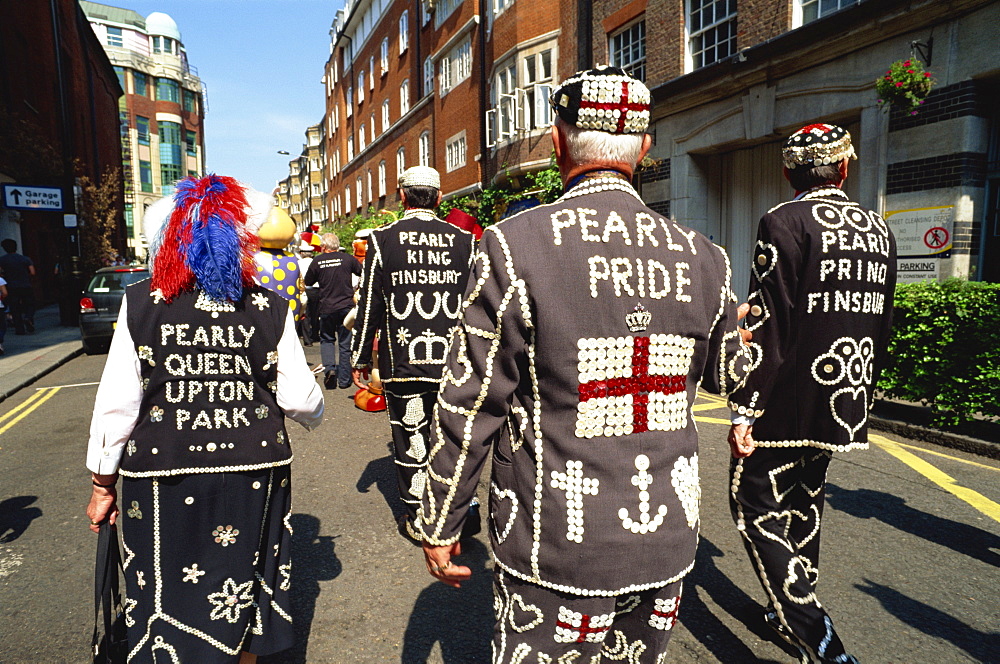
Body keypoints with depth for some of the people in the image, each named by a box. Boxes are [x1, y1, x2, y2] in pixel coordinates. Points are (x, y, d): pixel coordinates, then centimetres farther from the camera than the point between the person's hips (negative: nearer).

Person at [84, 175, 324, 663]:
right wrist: (314, 414, 18)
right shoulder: (271, 309, -6)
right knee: (242, 588, 21)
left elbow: (116, 404, -5)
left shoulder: (139, 304, -6)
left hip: (163, 480, 0)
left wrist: (103, 484, 8)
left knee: (169, 600, 18)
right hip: (254, 474, 1)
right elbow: (301, 400, -6)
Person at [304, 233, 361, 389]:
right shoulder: (347, 259, -2)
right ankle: (344, 380, 11)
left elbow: (308, 281, 8)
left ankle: (329, 367, -4)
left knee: (326, 339, 19)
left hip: (326, 307, 0)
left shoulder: (317, 261, -3)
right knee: (345, 343, 7)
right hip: (346, 306, 0)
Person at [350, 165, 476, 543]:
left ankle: (417, 521, 22)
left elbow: (370, 306, 0)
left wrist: (360, 358, 9)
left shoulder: (383, 240, -2)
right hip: (454, 360, 2)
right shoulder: (464, 241, 2)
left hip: (402, 360, -1)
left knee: (411, 440, 9)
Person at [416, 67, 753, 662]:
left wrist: (440, 524, 1)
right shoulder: (702, 257, -2)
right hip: (668, 544, 5)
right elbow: (729, 376, 14)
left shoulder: (515, 246, -15)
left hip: (557, 549, -4)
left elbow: (470, 405, -12)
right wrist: (737, 331, 37)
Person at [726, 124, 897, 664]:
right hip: (844, 406, 8)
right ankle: (795, 614, 36)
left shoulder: (784, 223, -14)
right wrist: (861, 393, 23)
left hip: (787, 402, -7)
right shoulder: (880, 230, 9)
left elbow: (766, 327, -20)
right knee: (804, 504, 20)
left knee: (757, 509, 3)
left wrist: (744, 410, -16)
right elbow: (881, 323, 14)